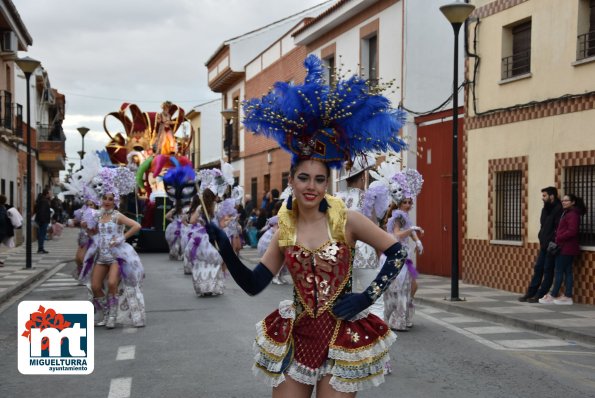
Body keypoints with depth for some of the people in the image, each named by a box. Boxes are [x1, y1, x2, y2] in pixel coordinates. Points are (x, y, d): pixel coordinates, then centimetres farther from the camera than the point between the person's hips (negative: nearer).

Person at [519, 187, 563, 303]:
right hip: (544, 245, 8)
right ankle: (530, 293, 14)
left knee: (548, 271, 0)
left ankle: (540, 295, 4)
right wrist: (541, 237, 6)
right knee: (538, 269, 10)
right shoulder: (546, 209, 13)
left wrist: (553, 243, -20)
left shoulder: (558, 209, -14)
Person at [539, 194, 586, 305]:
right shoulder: (567, 213, 18)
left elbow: (572, 231, -21)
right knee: (567, 271, 8)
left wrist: (558, 238, -17)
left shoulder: (572, 214, -13)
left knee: (559, 271, -5)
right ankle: (567, 296, 10)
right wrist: (558, 238, 6)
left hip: (566, 248, -10)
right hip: (567, 248, 10)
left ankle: (553, 296, 0)